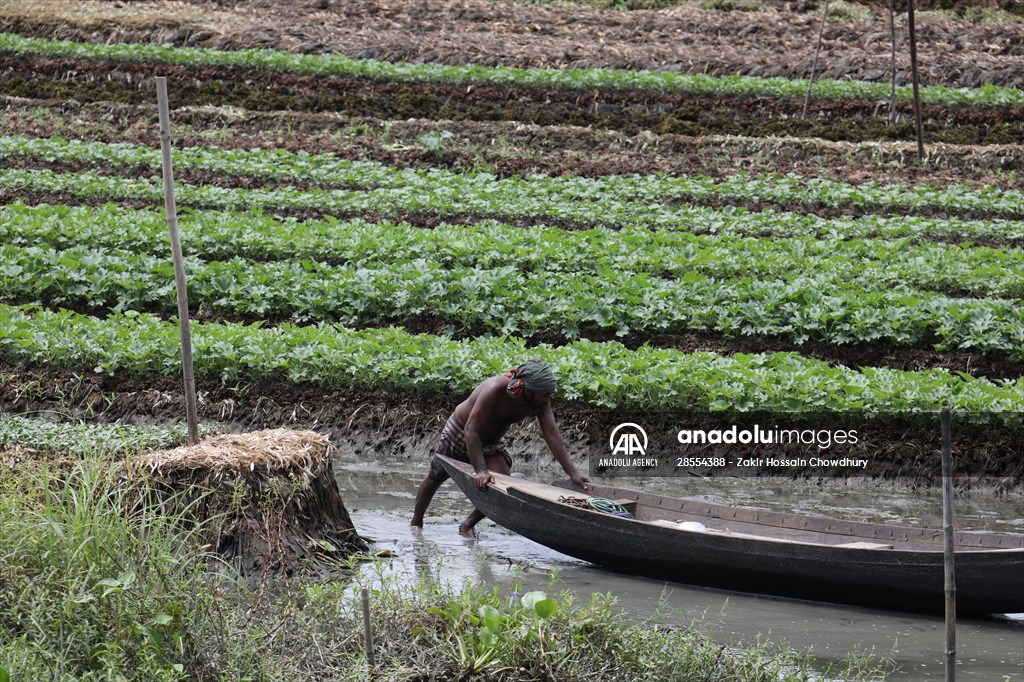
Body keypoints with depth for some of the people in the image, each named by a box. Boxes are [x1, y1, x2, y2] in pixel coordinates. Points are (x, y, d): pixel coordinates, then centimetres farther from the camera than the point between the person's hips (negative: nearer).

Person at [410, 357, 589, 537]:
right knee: (435, 477, 14)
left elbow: (552, 435, -25)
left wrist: (573, 474, -33)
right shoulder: (496, 389, -40)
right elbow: (471, 430, -41)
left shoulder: (541, 399, -24)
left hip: (490, 442, 4)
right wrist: (481, 471, -48)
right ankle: (416, 523, 38)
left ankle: (468, 525, 3)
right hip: (458, 433, -4)